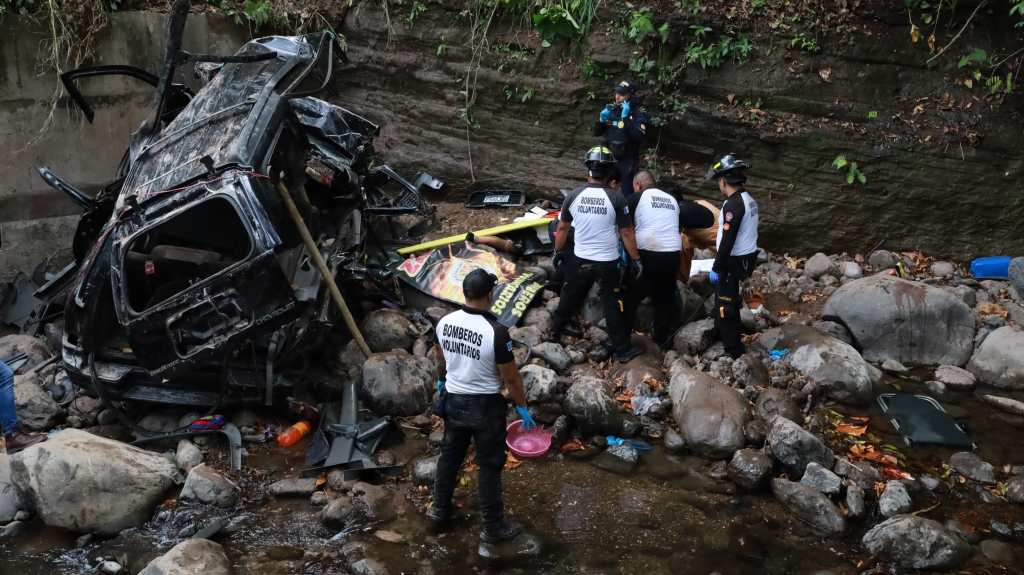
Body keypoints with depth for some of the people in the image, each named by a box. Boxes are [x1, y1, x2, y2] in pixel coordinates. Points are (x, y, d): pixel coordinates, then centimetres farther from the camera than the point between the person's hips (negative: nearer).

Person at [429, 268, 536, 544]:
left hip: (453, 401, 5)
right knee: (490, 465, 9)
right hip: (485, 406, -5)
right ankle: (494, 526, 21)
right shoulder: (496, 332, -26)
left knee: (450, 454, 23)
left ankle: (440, 509, 39)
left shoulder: (445, 322, -8)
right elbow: (511, 377, -17)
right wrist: (522, 408, -3)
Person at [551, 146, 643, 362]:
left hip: (580, 260, 3)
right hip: (608, 262, -3)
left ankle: (557, 326, 44)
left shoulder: (573, 196, -8)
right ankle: (622, 350, 13)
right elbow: (627, 233, -11)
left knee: (571, 294, 24)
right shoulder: (616, 198, -16)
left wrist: (558, 251, 18)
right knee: (613, 305, 8)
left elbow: (562, 228, 3)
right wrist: (636, 259, 0)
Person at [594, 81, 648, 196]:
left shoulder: (638, 114, -9)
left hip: (626, 161, -5)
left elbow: (640, 138, -23)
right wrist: (601, 120, -7)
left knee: (626, 194, -3)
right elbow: (596, 132, 13)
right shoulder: (609, 109, 8)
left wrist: (626, 119, -25)